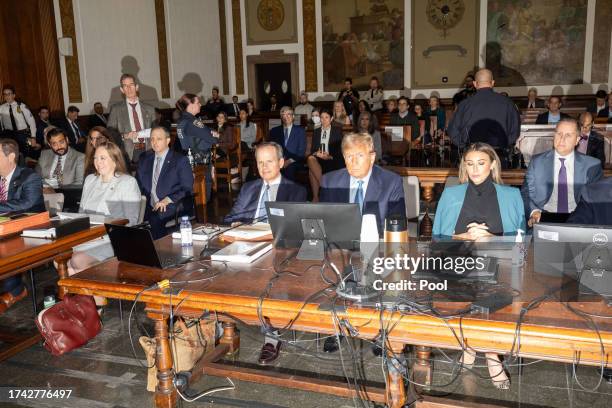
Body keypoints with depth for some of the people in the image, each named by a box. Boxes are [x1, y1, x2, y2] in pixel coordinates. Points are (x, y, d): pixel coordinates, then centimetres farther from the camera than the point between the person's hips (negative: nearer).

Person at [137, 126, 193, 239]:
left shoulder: (180, 160, 3)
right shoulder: (144, 159, 18)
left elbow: (187, 190, -3)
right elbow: (139, 184, 21)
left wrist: (167, 200, -16)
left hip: (172, 206, -4)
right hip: (149, 207, 4)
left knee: (156, 218, -34)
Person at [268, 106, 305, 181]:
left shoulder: (300, 131, 9)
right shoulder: (274, 131, 16)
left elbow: (301, 152, 2)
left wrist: (289, 161, -14)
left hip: (294, 162, -2)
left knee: (289, 168, -34)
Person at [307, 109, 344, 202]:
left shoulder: (337, 131, 11)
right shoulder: (316, 132, 22)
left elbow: (340, 149, 3)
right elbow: (312, 149, 16)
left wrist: (329, 156, -15)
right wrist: (316, 153, -9)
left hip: (333, 161, -3)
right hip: (318, 159, 4)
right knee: (310, 159, -36)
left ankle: (316, 197, -26)